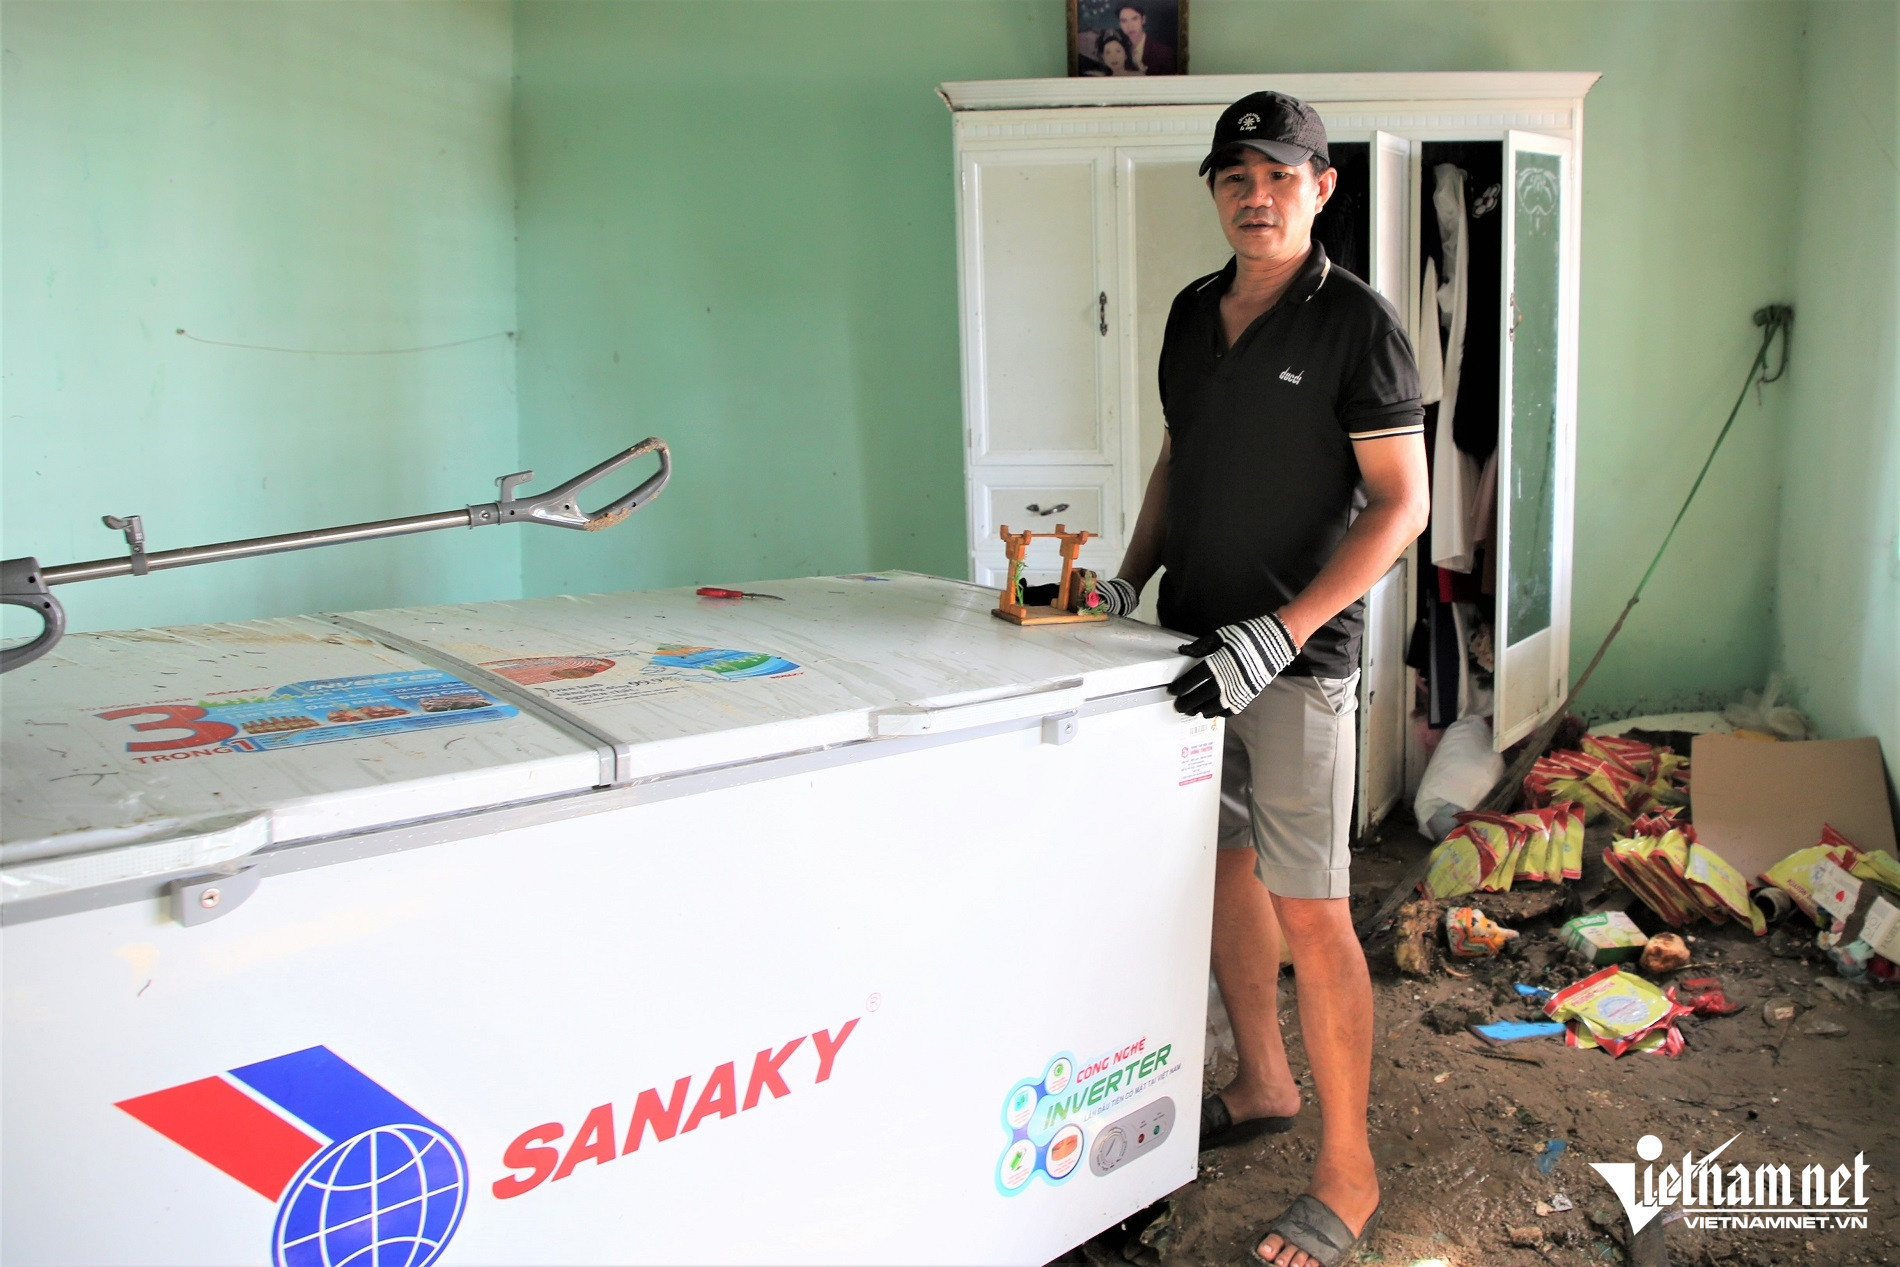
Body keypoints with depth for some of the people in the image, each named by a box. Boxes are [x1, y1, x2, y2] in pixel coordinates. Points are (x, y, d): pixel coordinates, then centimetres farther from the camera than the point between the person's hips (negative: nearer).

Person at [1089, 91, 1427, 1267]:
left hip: (1297, 654, -6)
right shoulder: (1195, 312, 11)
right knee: (1224, 868, 16)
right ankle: (1264, 1084, 36)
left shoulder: (1356, 321, -9)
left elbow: (1401, 505, -13)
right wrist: (1131, 579, 7)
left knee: (1309, 910, -4)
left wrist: (1276, 635, -22)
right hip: (1196, 644, 7)